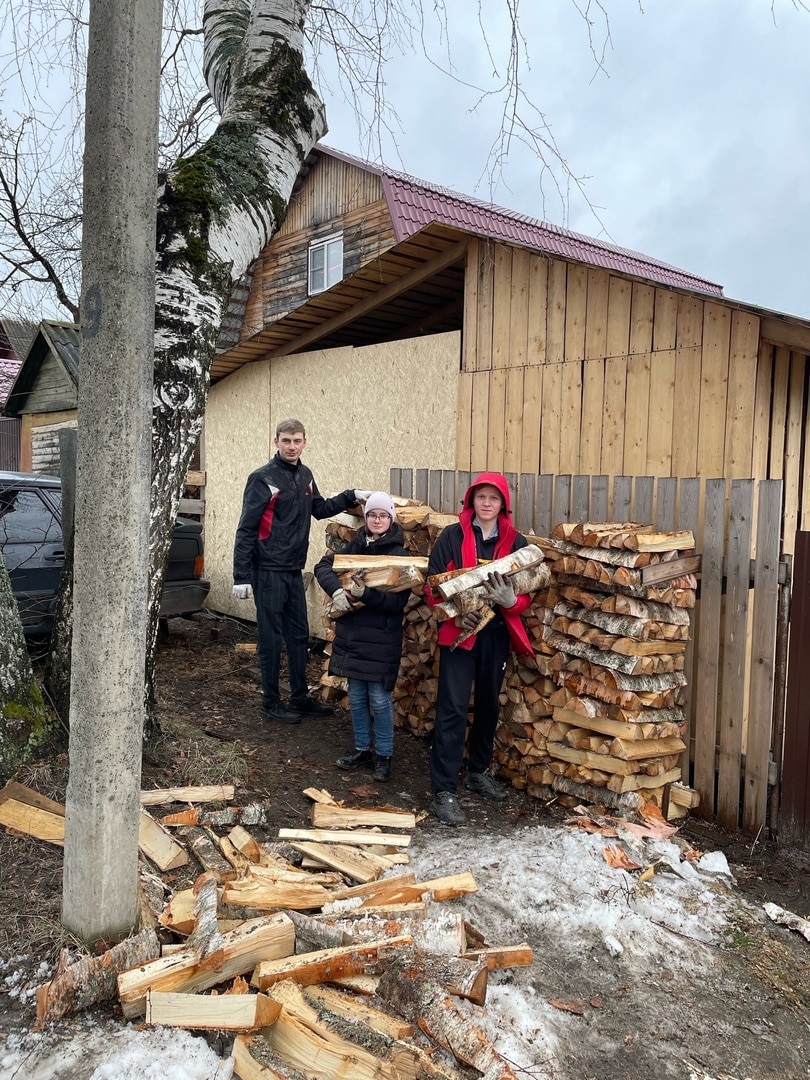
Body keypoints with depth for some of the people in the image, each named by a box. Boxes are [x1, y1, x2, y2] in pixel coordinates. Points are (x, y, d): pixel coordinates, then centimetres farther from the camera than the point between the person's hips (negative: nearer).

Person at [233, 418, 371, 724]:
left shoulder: (305, 476, 9)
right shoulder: (263, 478, -13)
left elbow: (320, 509, 25)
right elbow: (246, 530, -14)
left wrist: (351, 496, 14)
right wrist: (241, 576, -16)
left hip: (294, 571, 7)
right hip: (268, 572, -7)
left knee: (299, 635, 14)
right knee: (271, 638, 2)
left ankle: (300, 697, 27)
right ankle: (271, 702, 15)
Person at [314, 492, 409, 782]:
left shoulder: (399, 555, -9)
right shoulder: (353, 546, 6)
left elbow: (398, 600, -16)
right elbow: (323, 566, 2)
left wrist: (365, 594, -31)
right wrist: (337, 589, -17)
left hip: (381, 639, -5)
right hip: (350, 634, 5)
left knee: (379, 699, 1)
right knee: (356, 697, 15)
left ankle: (384, 755, 18)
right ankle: (362, 748, 30)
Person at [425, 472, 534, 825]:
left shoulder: (516, 542, 3)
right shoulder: (452, 536, -3)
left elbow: (528, 593, 3)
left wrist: (510, 600, -19)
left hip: (496, 635, 4)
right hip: (458, 633, -3)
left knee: (488, 705, 17)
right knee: (453, 710, -6)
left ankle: (479, 771, 37)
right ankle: (444, 792, 0)